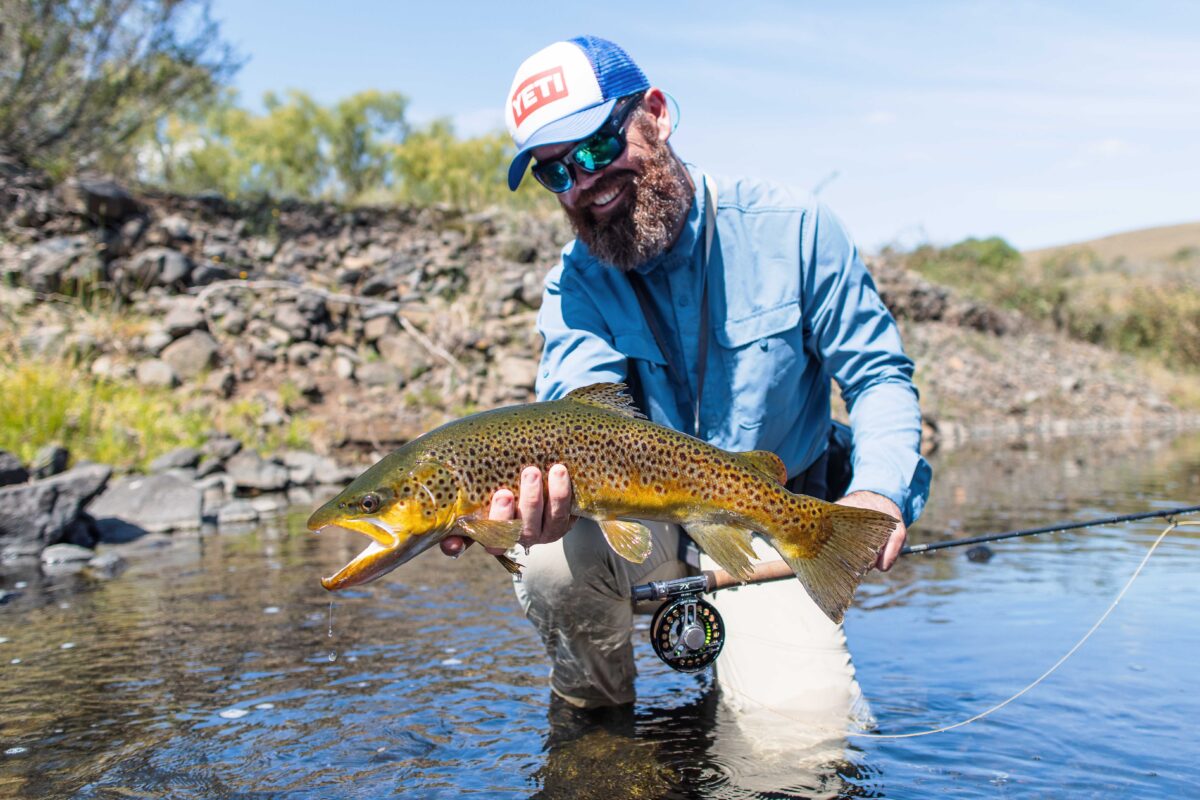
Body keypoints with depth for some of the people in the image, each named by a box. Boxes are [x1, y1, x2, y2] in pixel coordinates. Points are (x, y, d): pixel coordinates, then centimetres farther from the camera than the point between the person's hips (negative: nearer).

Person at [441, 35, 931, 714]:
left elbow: (881, 377, -6)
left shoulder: (790, 226, -11)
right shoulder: (575, 285, -7)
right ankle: (593, 717, 2)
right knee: (554, 558, -30)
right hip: (648, 525, 1)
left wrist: (881, 487, -25)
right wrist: (546, 489, -50)